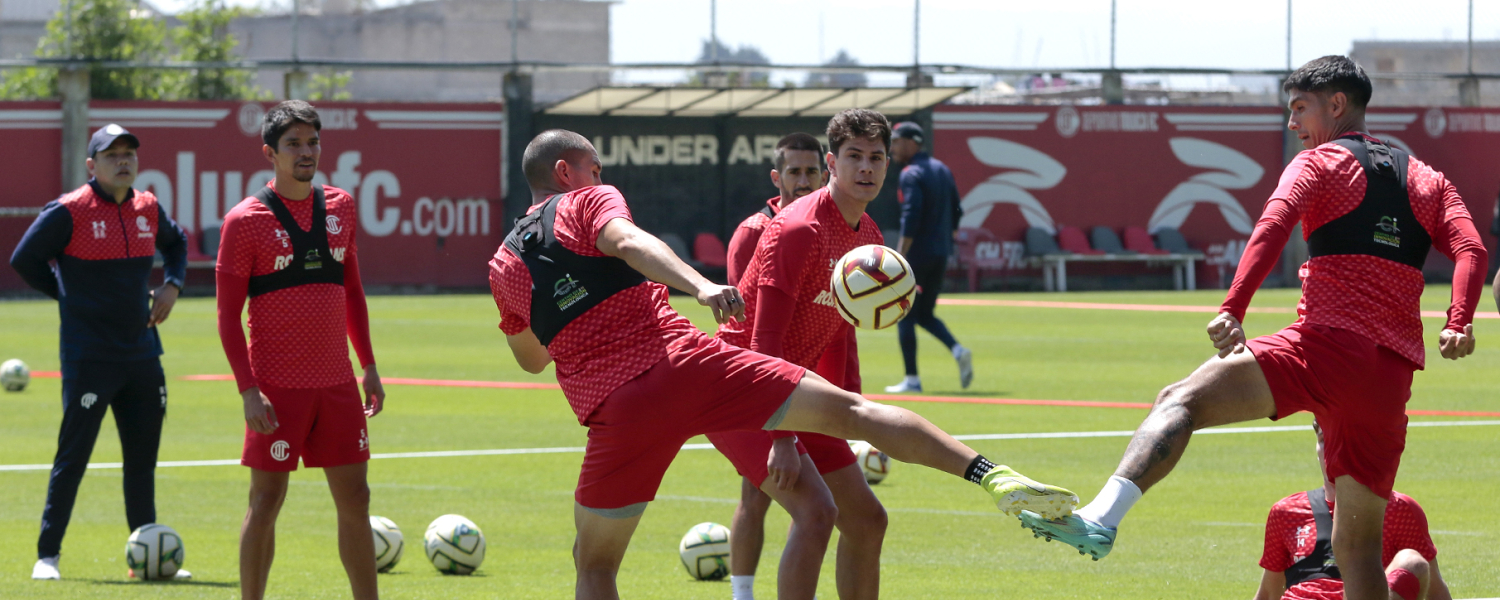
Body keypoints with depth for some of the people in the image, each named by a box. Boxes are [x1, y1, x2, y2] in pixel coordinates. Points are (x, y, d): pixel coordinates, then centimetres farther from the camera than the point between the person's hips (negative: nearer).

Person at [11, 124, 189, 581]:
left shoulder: (148, 209, 8)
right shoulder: (68, 212, -9)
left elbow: (176, 242, 29)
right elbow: (24, 261, -4)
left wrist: (172, 285, 11)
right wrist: (72, 297, -3)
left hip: (142, 352, 6)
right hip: (88, 356, -6)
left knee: (143, 457, 10)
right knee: (73, 457, -6)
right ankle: (47, 555, 1)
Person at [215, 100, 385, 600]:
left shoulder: (340, 207, 10)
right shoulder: (246, 220, -7)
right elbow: (228, 315, -7)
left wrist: (368, 366, 16)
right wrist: (247, 389, -14)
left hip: (338, 384, 5)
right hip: (277, 387, -5)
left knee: (354, 498, 7)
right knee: (266, 500, -2)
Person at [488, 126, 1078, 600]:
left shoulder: (504, 265, 20)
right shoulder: (589, 202, 10)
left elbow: (530, 358, 35)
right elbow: (628, 240, -15)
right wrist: (699, 285, -30)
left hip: (614, 411, 3)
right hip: (684, 362, -3)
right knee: (849, 410, -2)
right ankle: (994, 475, -16)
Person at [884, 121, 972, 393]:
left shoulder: (912, 174, -12)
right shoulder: (943, 170, 14)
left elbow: (911, 219, -21)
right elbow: (956, 214, 16)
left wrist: (900, 258, -21)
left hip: (917, 255, -8)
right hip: (941, 254, 8)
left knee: (905, 315, 2)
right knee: (925, 314, 17)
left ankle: (912, 379, 1)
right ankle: (958, 351, -7)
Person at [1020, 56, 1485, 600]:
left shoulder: (1320, 162, 7)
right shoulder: (1426, 180, 24)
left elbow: (1274, 224, -12)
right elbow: (1470, 248, 8)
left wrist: (1233, 310, -23)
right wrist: (1458, 325, -2)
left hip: (1326, 345, -6)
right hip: (1393, 373, 6)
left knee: (1180, 402, -13)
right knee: (1358, 545, 10)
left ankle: (1103, 515, -39)